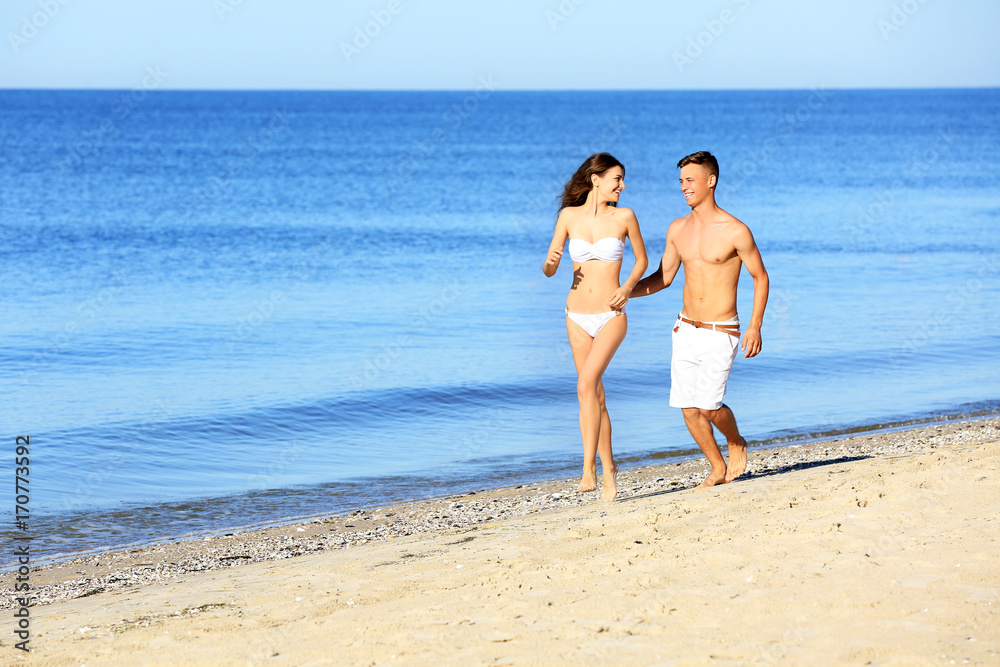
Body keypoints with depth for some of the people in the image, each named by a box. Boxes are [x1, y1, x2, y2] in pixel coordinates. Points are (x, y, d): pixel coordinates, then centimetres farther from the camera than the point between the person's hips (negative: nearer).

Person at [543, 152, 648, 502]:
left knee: (586, 384, -23)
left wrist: (627, 287, -7)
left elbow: (642, 260, 12)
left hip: (611, 316, -3)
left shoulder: (624, 217, -2)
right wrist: (550, 262, -20)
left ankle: (589, 466, -21)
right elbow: (549, 270, 4)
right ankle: (608, 468, 22)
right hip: (578, 316, 3)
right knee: (595, 397, 9)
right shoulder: (569, 216, 1)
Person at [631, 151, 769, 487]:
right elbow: (663, 277, 14)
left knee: (709, 405, -15)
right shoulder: (678, 229, 5)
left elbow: (760, 278, -2)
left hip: (720, 333, -5)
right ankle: (718, 468, 21)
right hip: (685, 330, 5)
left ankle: (736, 444, 15)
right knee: (688, 407, 3)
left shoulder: (736, 232, -11)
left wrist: (755, 326, -10)